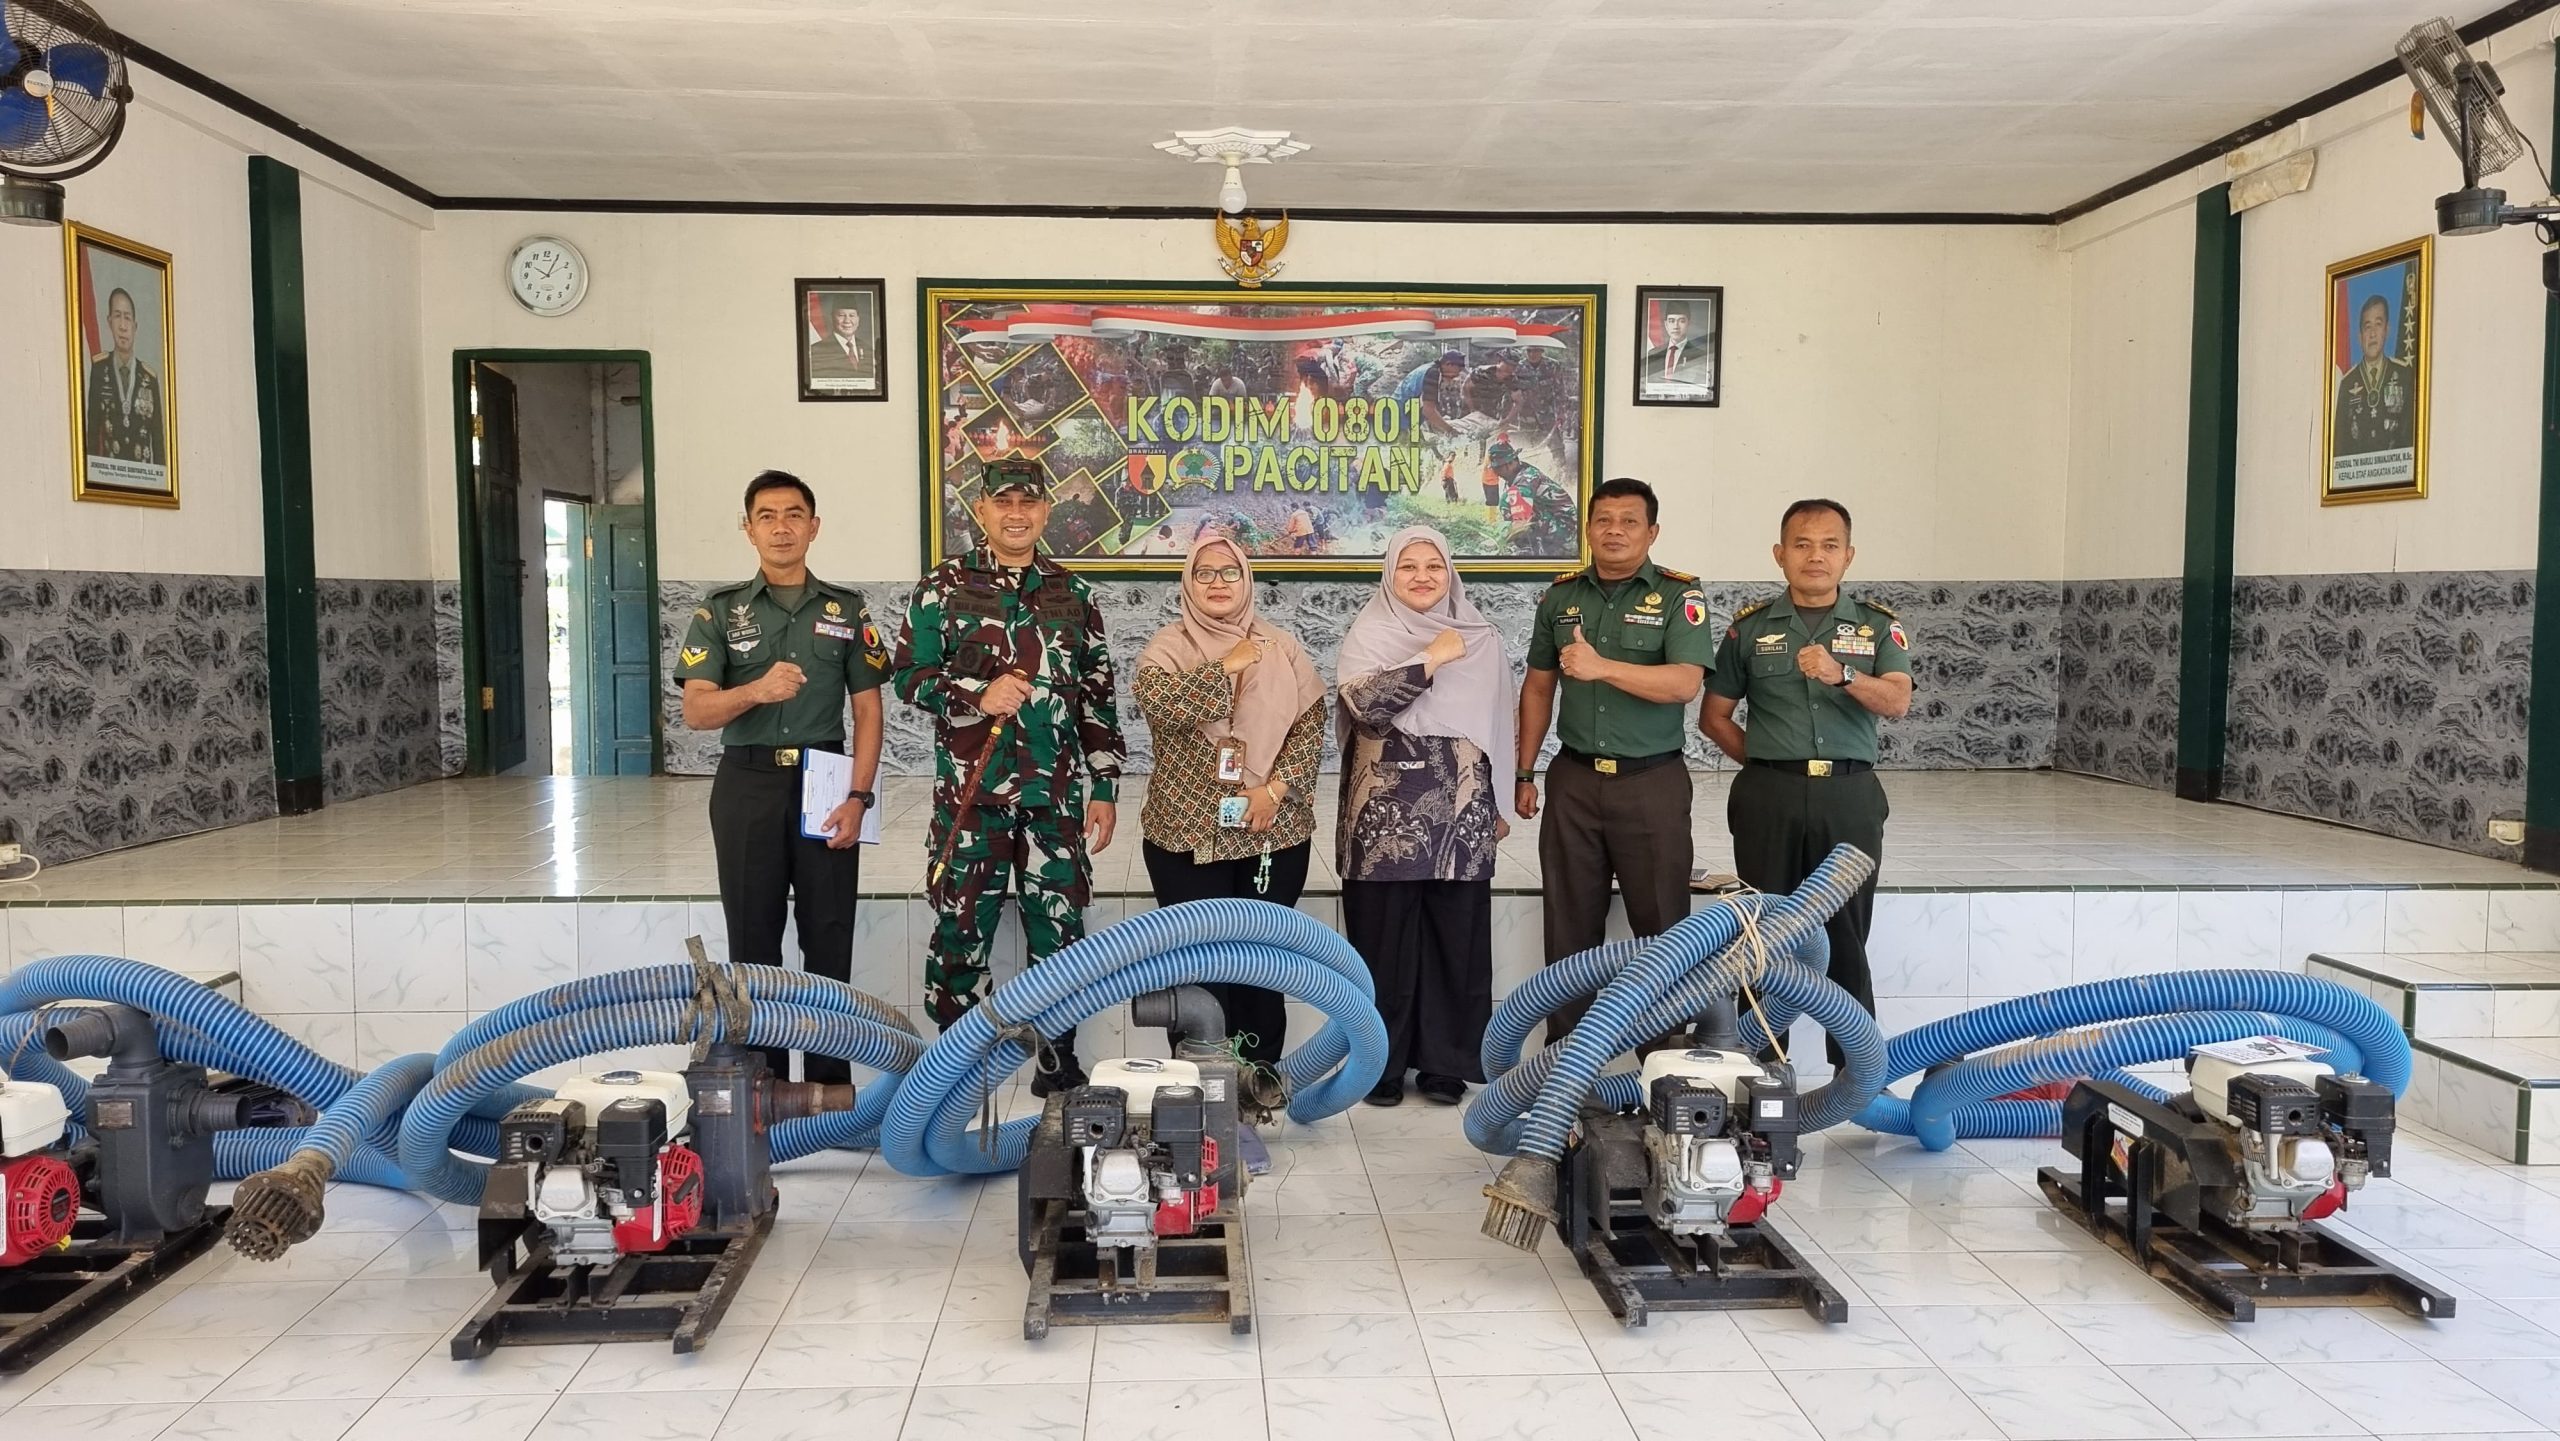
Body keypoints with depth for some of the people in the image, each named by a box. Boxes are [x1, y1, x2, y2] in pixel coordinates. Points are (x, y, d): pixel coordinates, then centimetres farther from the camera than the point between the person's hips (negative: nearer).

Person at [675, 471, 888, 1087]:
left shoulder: (847, 610, 6)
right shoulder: (720, 611, 4)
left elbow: (867, 709, 4)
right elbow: (696, 711, -5)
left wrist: (858, 796, -7)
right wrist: (756, 691, -25)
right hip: (748, 785, 0)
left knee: (830, 937, 3)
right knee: (753, 938, 6)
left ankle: (830, 1077, 13)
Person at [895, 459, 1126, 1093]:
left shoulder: (1071, 593, 8)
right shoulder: (944, 586, 1)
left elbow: (1098, 696, 10)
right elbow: (910, 678, -1)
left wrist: (1105, 787, 6)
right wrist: (978, 695, -19)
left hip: (1055, 796, 2)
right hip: (970, 796, -2)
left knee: (1059, 927, 7)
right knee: (961, 926, 5)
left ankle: (1059, 1061, 21)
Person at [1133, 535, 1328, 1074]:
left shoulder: (1281, 647, 7)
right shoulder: (1167, 646, 0)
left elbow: (1311, 723, 1)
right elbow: (1159, 706, -19)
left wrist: (1277, 786, -12)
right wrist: (1227, 666, -16)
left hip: (1273, 829, 2)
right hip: (1188, 829, -2)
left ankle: (1263, 1067, 20)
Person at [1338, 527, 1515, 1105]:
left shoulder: (1480, 637, 11)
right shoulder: (1370, 634, 1)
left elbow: (1496, 723, 16)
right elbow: (1363, 705, -17)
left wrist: (1501, 803, 15)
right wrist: (1432, 659, -15)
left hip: (1460, 809, 3)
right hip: (1387, 812, -3)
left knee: (1457, 937, 4)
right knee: (1385, 938, 1)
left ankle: (1446, 1062, 16)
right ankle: (1382, 1062, 13)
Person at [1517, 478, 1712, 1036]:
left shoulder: (1679, 595, -5)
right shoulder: (1561, 595, 8)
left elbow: (1685, 683, -19)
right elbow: (1539, 686, 14)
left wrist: (1602, 667, -30)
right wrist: (1526, 773, 12)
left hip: (1652, 781, -3)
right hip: (1574, 779, 4)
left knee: (1661, 922, 4)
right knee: (1569, 924, 9)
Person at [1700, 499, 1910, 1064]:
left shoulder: (1877, 626, 5)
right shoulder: (1750, 627, 6)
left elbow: (1898, 701, -12)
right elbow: (1714, 716, 11)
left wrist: (1841, 674, -29)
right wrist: (1764, 762, 2)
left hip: (1850, 797, 0)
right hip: (1768, 797, 1)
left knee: (1847, 938, 4)